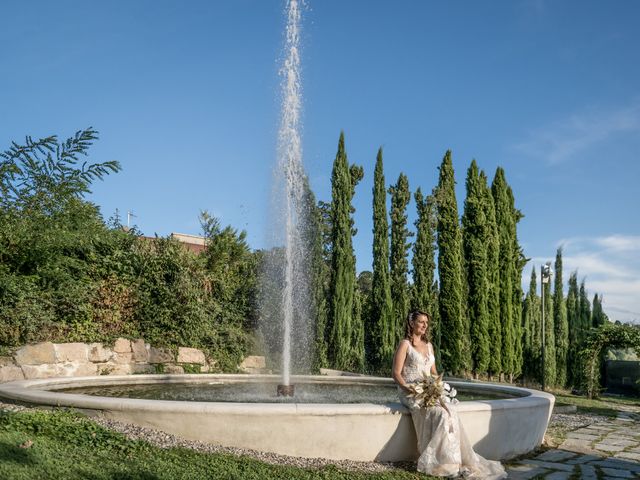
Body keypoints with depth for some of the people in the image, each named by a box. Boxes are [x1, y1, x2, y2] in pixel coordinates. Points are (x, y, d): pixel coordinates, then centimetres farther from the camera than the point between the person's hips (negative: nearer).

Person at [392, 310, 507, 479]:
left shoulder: (429, 346, 17)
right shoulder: (405, 344, -2)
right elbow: (396, 373, -6)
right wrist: (409, 388, -21)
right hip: (410, 393, -5)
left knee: (450, 412, -23)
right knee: (440, 414, -29)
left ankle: (454, 461, -23)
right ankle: (435, 461, -23)